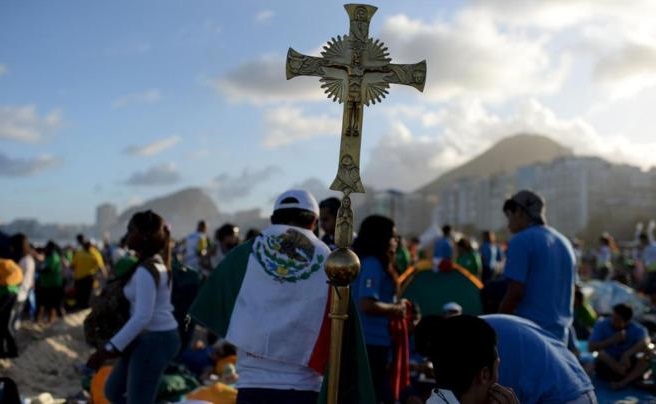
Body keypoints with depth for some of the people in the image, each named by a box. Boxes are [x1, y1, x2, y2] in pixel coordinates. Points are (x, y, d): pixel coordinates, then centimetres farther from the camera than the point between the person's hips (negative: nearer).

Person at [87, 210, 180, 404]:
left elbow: (142, 317, -26)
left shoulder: (146, 271, -20)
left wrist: (109, 349, -25)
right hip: (155, 337, 10)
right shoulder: (157, 263, 10)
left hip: (154, 340, -10)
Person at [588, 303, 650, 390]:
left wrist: (627, 354, -44)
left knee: (647, 356, -25)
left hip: (629, 364, 0)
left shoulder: (637, 329, -10)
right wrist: (612, 341, -24)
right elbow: (591, 347, -16)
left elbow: (645, 343, -32)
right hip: (605, 367, 0)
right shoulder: (602, 325, -8)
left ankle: (623, 382, -39)